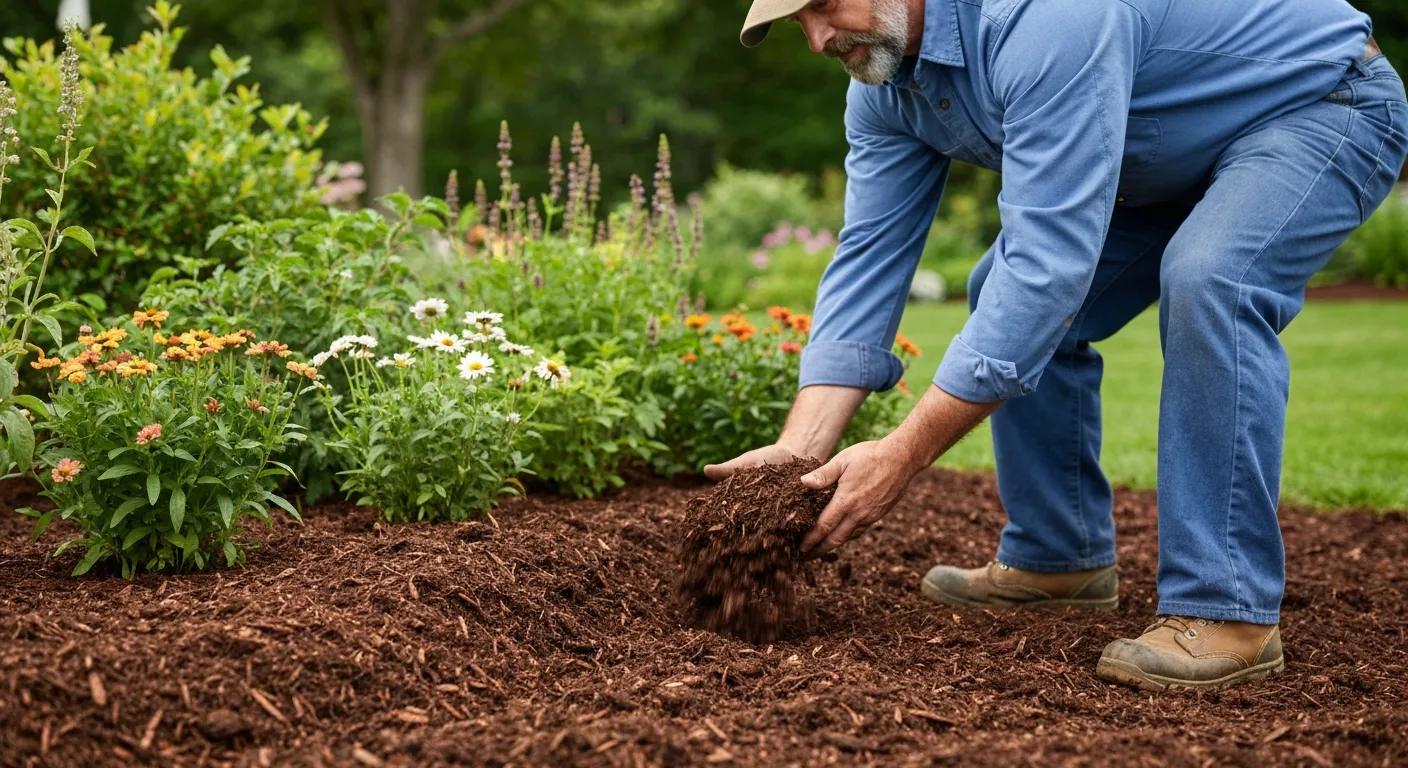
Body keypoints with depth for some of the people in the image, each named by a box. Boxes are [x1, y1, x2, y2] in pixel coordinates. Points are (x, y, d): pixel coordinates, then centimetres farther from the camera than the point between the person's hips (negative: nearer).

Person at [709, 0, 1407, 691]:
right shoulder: (881, 80, -9)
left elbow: (1048, 260, -40)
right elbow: (868, 259, -8)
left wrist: (901, 456, -38)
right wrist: (800, 448, -19)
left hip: (1324, 106, -9)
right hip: (1178, 158, 9)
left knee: (1207, 281, -34)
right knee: (1008, 301, 6)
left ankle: (1227, 611, -26)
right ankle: (1060, 556, 17)